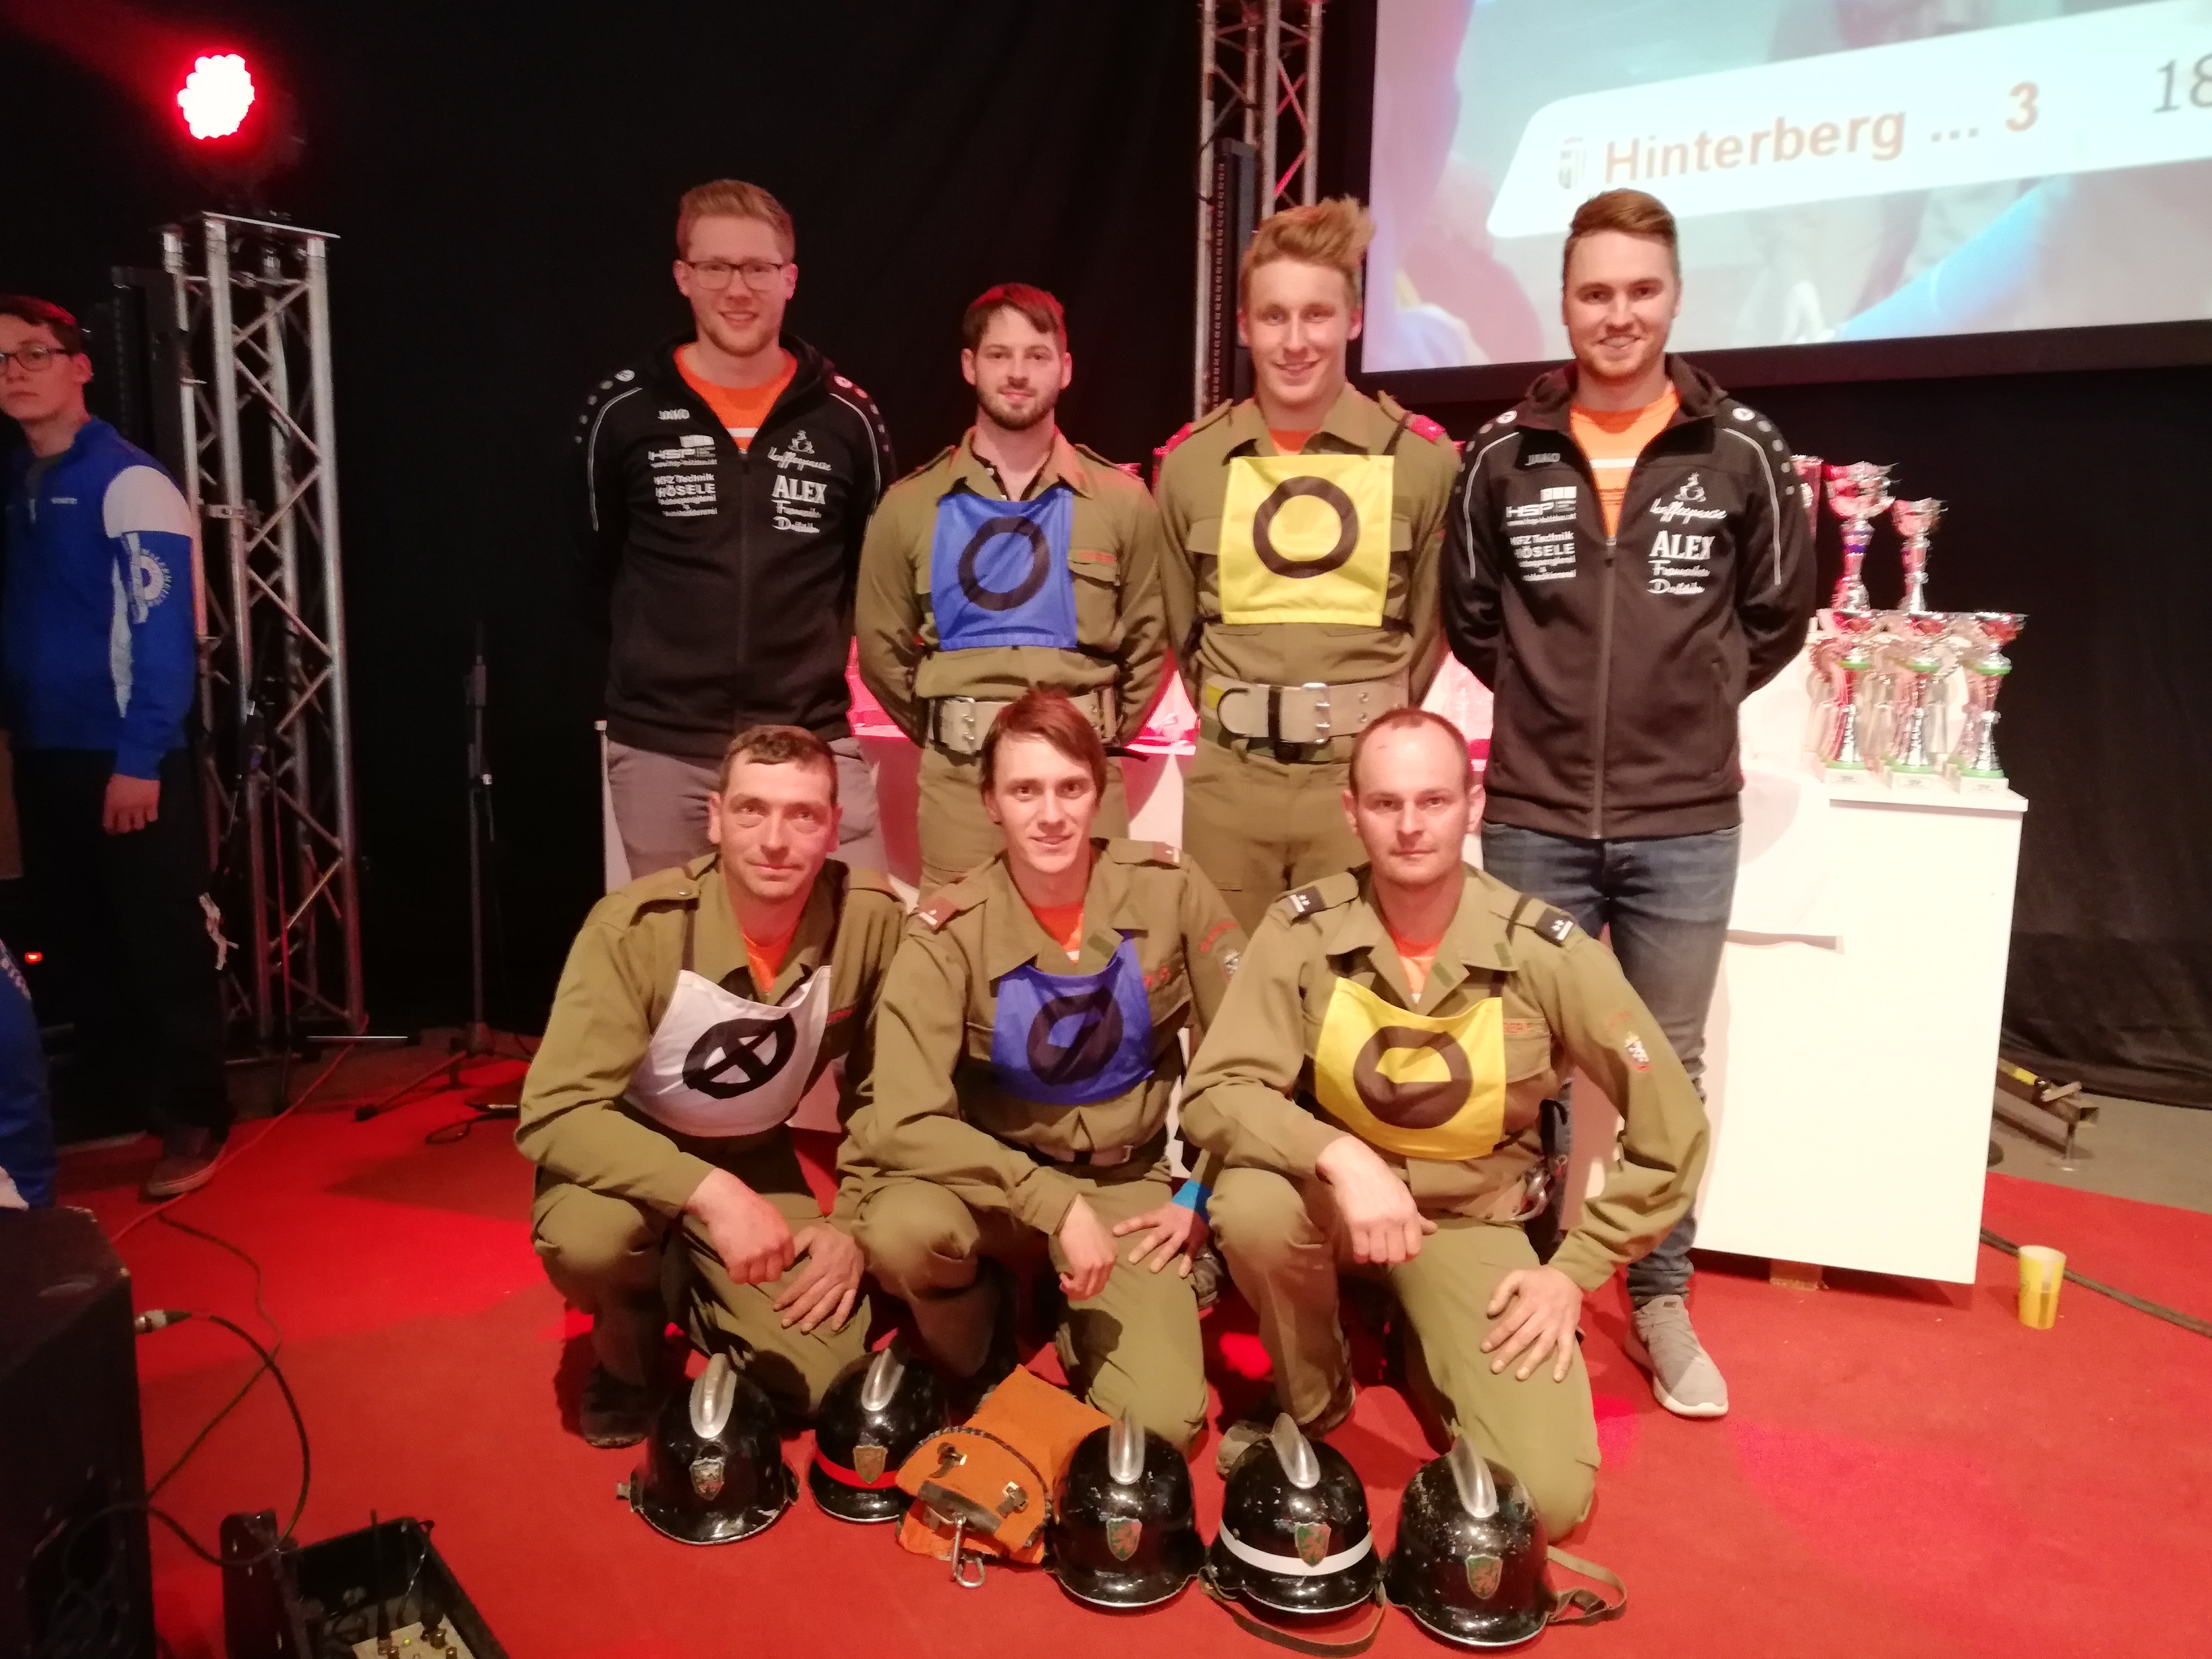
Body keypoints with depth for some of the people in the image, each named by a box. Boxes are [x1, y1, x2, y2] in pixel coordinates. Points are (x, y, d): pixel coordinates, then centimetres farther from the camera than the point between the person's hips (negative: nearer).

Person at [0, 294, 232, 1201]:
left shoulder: (128, 482, -10)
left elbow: (164, 633, -14)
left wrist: (139, 758, -18)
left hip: (128, 759, -7)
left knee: (163, 942, 1)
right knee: (75, 938, 14)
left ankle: (194, 1118, 12)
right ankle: (116, 1094, 29)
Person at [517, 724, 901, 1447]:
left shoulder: (870, 920, -19)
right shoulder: (637, 927, -28)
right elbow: (554, 1115, -31)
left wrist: (854, 1221, -12)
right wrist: (706, 1191, -42)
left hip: (756, 1162, 3)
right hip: (626, 1154, -2)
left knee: (828, 1382, -12)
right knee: (588, 1236, -37)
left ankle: (695, 1295, 20)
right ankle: (627, 1352, 1)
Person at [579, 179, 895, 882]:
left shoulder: (846, 417, 1)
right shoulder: (622, 413, -1)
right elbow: (592, 565, 12)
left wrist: (816, 656, 10)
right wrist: (649, 659, 13)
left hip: (812, 739, 0)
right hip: (660, 745, 0)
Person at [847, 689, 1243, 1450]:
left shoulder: (1166, 888, -13)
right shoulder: (950, 931, -18)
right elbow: (904, 1122, -24)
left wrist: (1204, 1196, -5)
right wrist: (1054, 1203, -29)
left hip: (1128, 1183, 1)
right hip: (994, 1173, 0)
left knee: (1160, 1421, -18)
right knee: (900, 1229, -34)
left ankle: (1078, 1325, 18)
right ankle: (976, 1372, 2)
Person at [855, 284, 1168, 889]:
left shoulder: (1121, 499, 4)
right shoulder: (911, 506, 4)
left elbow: (1147, 640, 9)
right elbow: (882, 647, 11)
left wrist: (1104, 735, 6)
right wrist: (944, 732, 9)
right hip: (959, 774, 0)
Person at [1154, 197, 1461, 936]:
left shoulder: (1421, 455, -2)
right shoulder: (1191, 460, 4)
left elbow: (1433, 619, 7)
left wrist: (1380, 722, 8)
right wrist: (1232, 715, 13)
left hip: (1364, 777, -1)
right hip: (1228, 781, 2)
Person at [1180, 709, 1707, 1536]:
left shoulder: (1548, 951, -19)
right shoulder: (1303, 929, -18)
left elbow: (1673, 1136, -10)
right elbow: (1215, 1093, -23)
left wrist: (1575, 1271, -11)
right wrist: (1340, 1157, -39)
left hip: (1473, 1220, 0)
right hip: (1337, 1189, 0)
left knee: (1546, 1495, -15)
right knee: (1252, 1206, -35)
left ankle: (1432, 1356, 19)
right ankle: (1310, 1398, -2)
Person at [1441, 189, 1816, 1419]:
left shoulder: (1742, 452, -1)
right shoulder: (1503, 456, 1)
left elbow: (1779, 616, 9)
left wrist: (1692, 702, 6)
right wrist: (1549, 697, 8)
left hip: (1685, 824, 0)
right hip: (1534, 818, 1)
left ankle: (1664, 1305, 28)